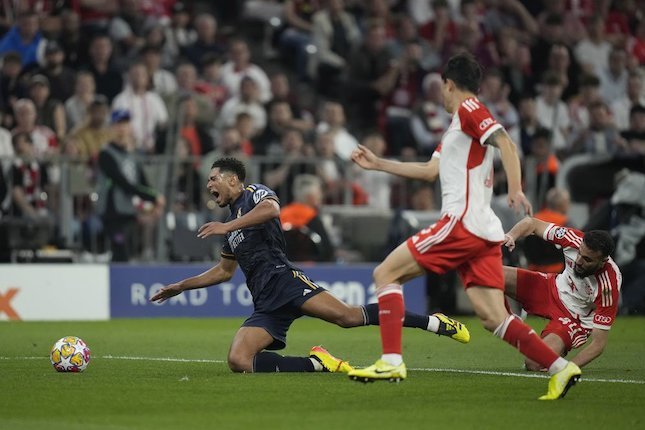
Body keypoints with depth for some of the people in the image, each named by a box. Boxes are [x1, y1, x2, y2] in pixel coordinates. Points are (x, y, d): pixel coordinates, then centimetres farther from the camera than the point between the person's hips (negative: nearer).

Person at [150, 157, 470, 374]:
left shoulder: (253, 194, 7)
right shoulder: (233, 220, 31)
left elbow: (272, 208, -19)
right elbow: (224, 271, 43)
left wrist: (227, 227, -17)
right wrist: (181, 286, 43)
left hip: (282, 281, -8)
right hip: (265, 305, 8)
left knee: (347, 316, -27)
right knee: (238, 360, -17)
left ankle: (432, 322, -20)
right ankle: (316, 363, -16)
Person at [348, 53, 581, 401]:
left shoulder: (468, 109, -2)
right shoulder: (457, 126, 26)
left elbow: (505, 143, -17)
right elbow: (430, 170, 31)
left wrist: (515, 189, -31)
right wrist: (377, 164, 34)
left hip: (463, 222, -9)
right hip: (484, 232, 9)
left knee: (385, 274, -4)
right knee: (493, 318, 0)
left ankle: (391, 361, -14)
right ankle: (559, 367, -10)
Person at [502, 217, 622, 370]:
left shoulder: (609, 287, -35)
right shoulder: (575, 240, -26)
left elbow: (598, 344, -30)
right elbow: (531, 223, -11)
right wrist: (510, 236, -33)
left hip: (575, 317, -4)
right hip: (555, 288, 5)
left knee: (535, 364, -26)